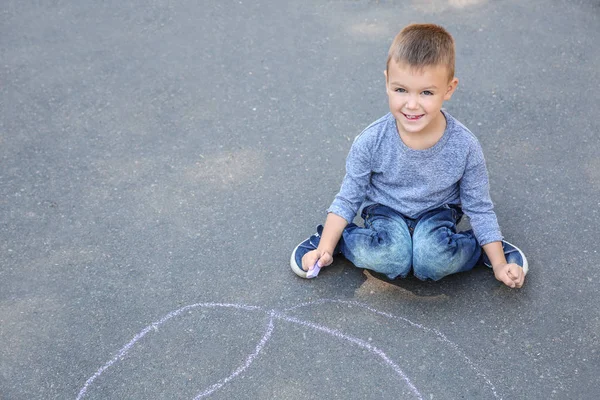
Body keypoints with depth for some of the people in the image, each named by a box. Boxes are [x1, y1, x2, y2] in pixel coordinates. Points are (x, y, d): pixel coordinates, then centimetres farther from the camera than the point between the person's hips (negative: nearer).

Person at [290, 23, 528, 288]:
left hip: (437, 212, 1)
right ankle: (330, 241, -5)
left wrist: (499, 265, -7)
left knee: (433, 262, -32)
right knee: (389, 258, -32)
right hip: (386, 211, 0)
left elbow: (479, 208, -7)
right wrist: (325, 248, -14)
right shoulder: (370, 142, -20)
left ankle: (480, 247, 0)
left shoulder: (464, 146, -19)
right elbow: (348, 199, -7)